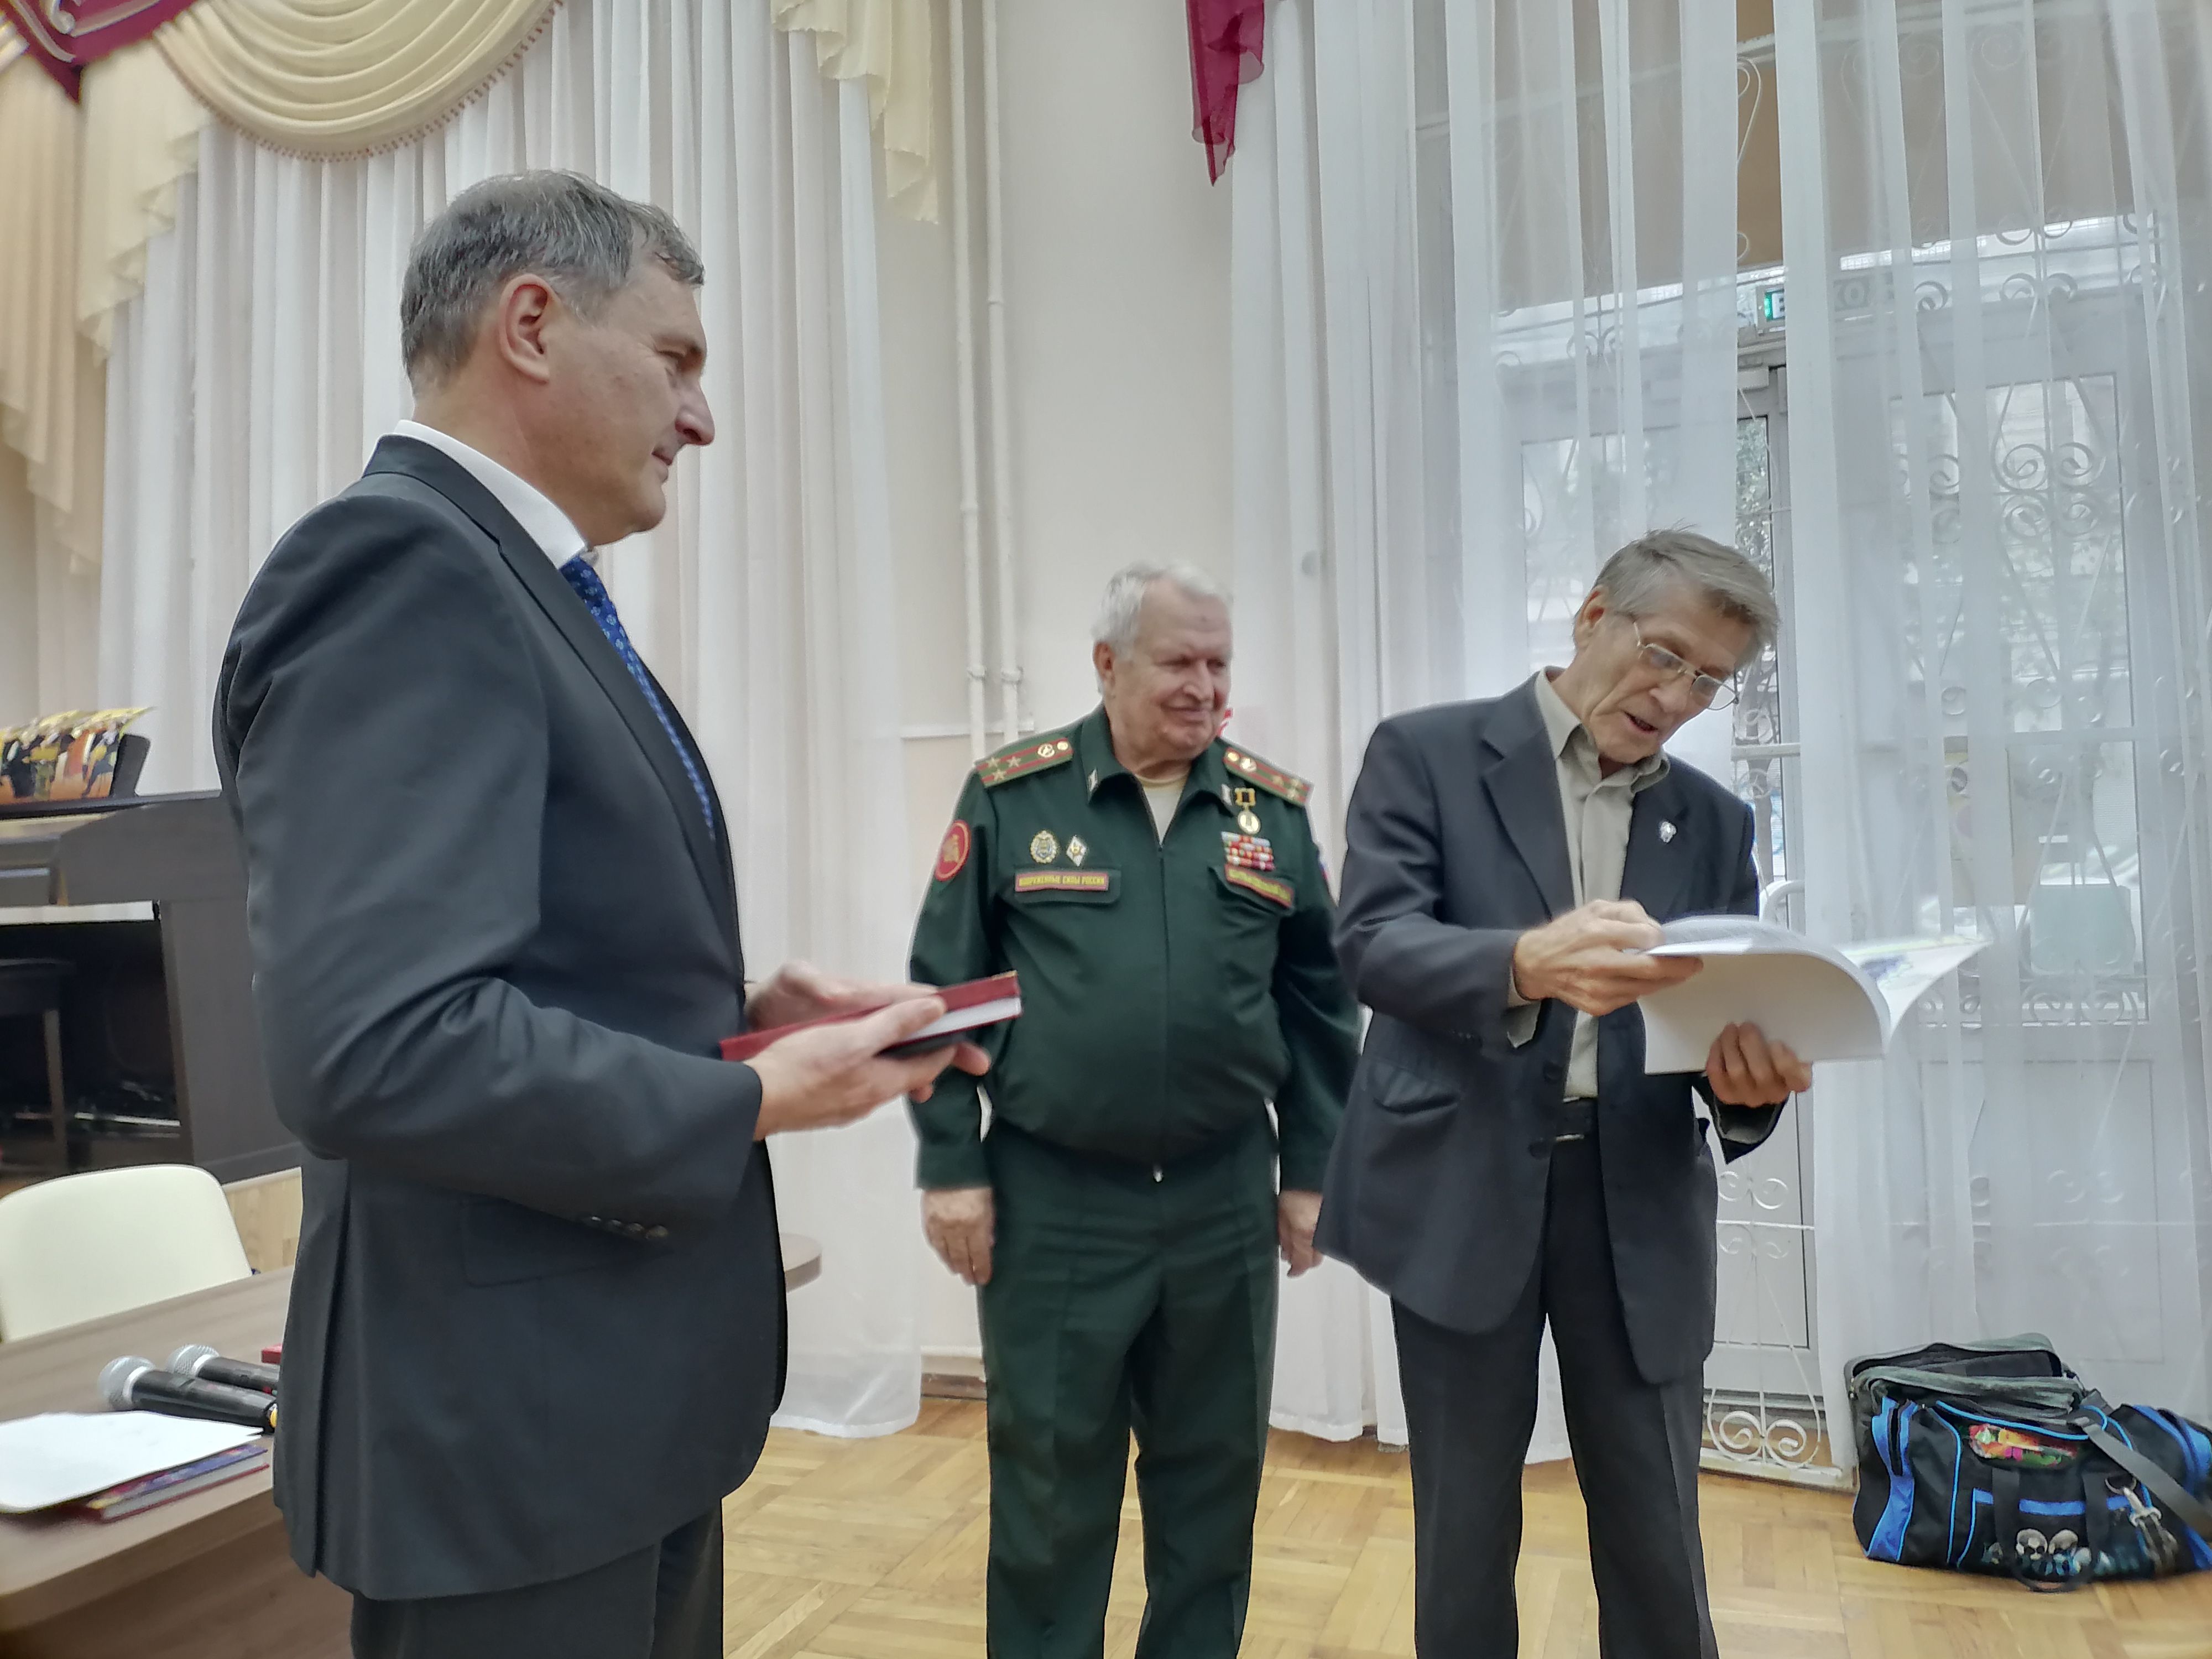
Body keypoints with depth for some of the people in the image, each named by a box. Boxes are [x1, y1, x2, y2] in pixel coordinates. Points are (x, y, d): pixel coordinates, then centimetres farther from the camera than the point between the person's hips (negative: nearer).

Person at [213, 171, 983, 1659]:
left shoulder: (520, 585, 12)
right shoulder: (400, 562, -18)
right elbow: (379, 1046, -30)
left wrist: (744, 1009, 1)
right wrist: (755, 1101, -19)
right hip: (514, 1418, -10)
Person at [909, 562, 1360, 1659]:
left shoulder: (1273, 809, 4)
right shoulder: (1012, 796, -4)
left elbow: (1318, 1001, 8)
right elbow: (946, 990, -3)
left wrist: (1308, 1169, 6)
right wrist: (951, 1167, -6)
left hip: (1224, 1201, 3)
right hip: (1051, 1201, -2)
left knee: (1213, 1471, 17)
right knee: (1050, 1482, 11)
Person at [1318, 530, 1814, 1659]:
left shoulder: (1713, 821, 11)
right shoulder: (1427, 754, -1)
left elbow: (1729, 1007, 7)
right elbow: (1371, 942, -14)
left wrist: (1751, 1077, -18)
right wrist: (1527, 963, -32)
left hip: (1639, 1197, 3)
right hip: (1463, 1187, -3)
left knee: (1656, 1531, 10)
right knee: (1465, 1523, 10)